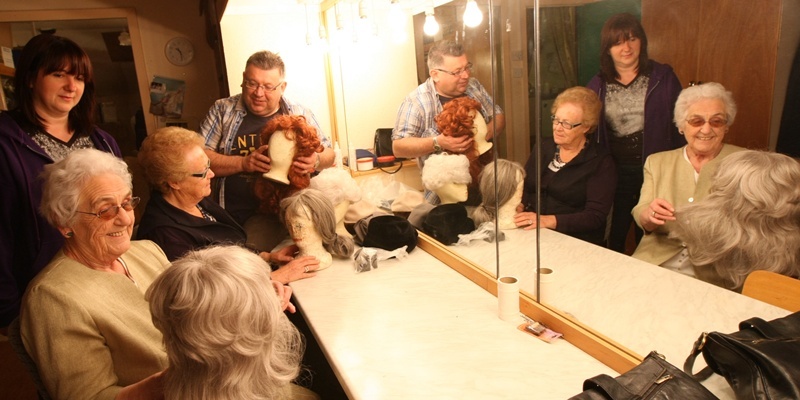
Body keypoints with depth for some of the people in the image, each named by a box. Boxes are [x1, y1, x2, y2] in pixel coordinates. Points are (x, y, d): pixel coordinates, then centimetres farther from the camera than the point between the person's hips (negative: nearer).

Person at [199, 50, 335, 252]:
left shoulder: (299, 114, 7)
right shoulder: (222, 110, 7)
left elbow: (329, 153, 13)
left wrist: (316, 161, -12)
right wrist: (243, 163, -16)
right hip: (230, 213, 1)